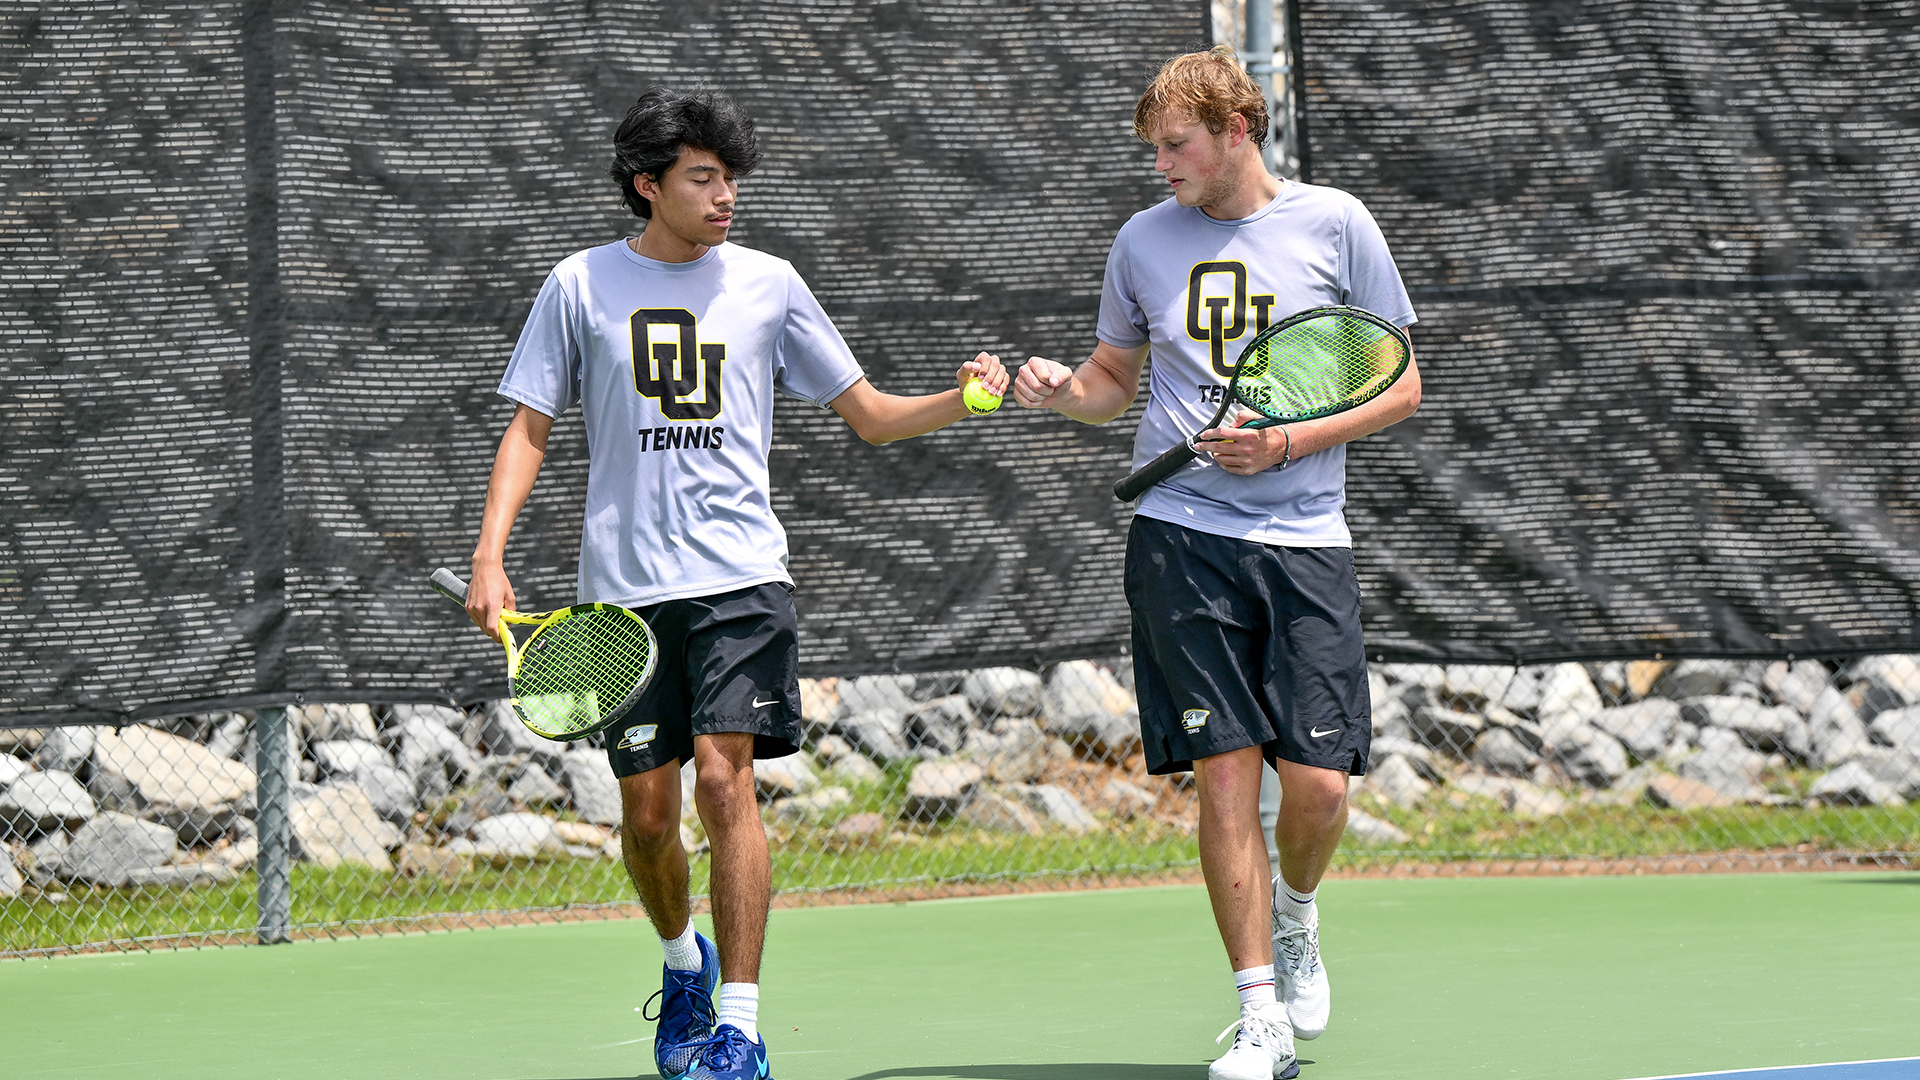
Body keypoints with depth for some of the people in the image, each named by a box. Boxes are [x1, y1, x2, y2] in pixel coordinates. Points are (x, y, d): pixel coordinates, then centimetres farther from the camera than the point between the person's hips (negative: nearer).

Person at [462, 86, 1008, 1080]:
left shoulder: (767, 284, 7)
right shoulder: (581, 286, 5)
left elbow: (870, 416, 11)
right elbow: (527, 431, 7)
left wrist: (960, 398, -8)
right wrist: (489, 557, -5)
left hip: (739, 575, -1)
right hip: (624, 584, 1)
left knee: (724, 776, -15)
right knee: (646, 809, 2)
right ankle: (684, 960, 33)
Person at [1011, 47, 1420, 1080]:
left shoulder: (1333, 223, 1)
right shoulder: (1144, 239, 9)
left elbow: (1399, 384, 4)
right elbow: (1114, 378, 20)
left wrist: (1287, 442, -9)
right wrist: (1062, 388, -3)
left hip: (1303, 539, -1)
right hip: (1181, 537, 1)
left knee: (1317, 778, -7)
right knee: (1224, 771, -5)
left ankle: (1296, 915, 27)